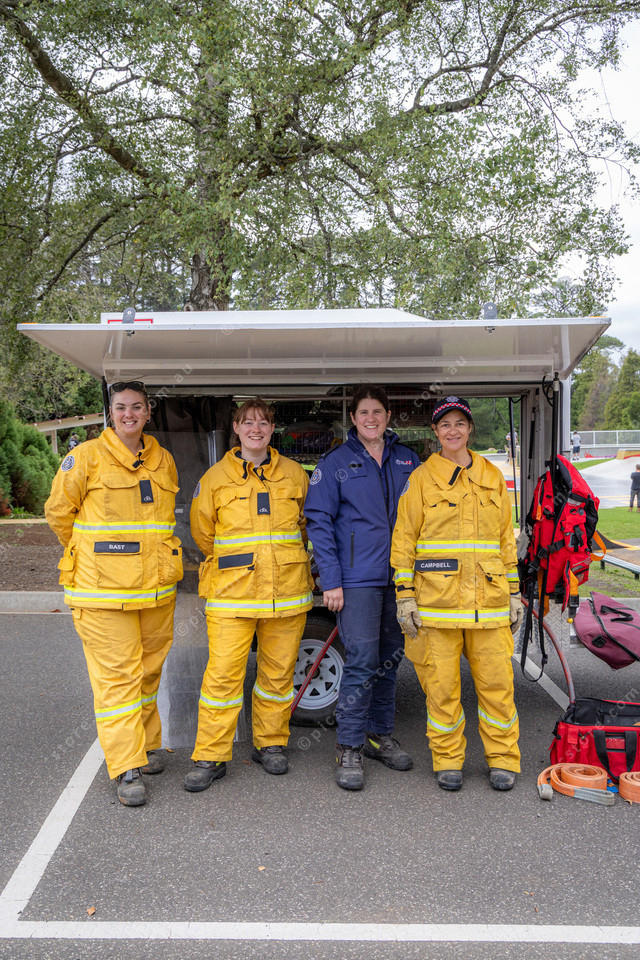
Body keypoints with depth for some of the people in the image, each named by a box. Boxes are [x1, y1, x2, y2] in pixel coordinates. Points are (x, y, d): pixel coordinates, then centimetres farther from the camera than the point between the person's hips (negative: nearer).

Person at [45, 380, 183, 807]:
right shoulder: (87, 456, -4)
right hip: (104, 588, -5)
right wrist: (88, 553, 10)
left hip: (156, 587, 5)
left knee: (149, 670, 14)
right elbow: (58, 509, 3)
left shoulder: (163, 460, 11)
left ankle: (147, 745, 31)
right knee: (117, 675, -4)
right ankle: (127, 769, 3)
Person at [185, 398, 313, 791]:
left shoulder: (294, 474, 9)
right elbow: (202, 530, 14)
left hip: (287, 594, 2)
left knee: (279, 673, 9)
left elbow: (307, 525, 21)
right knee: (222, 674, -5)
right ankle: (211, 757, 8)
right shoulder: (216, 477, 4)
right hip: (231, 594, -2)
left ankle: (271, 744, 27)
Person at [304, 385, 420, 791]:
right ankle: (349, 749, 6)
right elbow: (319, 521, -2)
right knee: (362, 662, -7)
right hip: (358, 578, -4)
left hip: (399, 576, 4)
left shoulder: (407, 460, 10)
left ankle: (380, 734, 28)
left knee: (390, 659, 12)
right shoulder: (336, 463, 0)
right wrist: (331, 579, -9)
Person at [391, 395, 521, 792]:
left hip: (489, 598, 2)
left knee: (497, 681, 5)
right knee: (441, 684, 4)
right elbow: (404, 540, 2)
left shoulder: (493, 477, 13)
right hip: (436, 597, -2)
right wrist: (406, 596, -4)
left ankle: (503, 759, 21)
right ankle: (448, 760, 20)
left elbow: (507, 539, 17)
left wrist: (514, 593, 13)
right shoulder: (421, 479, 3)